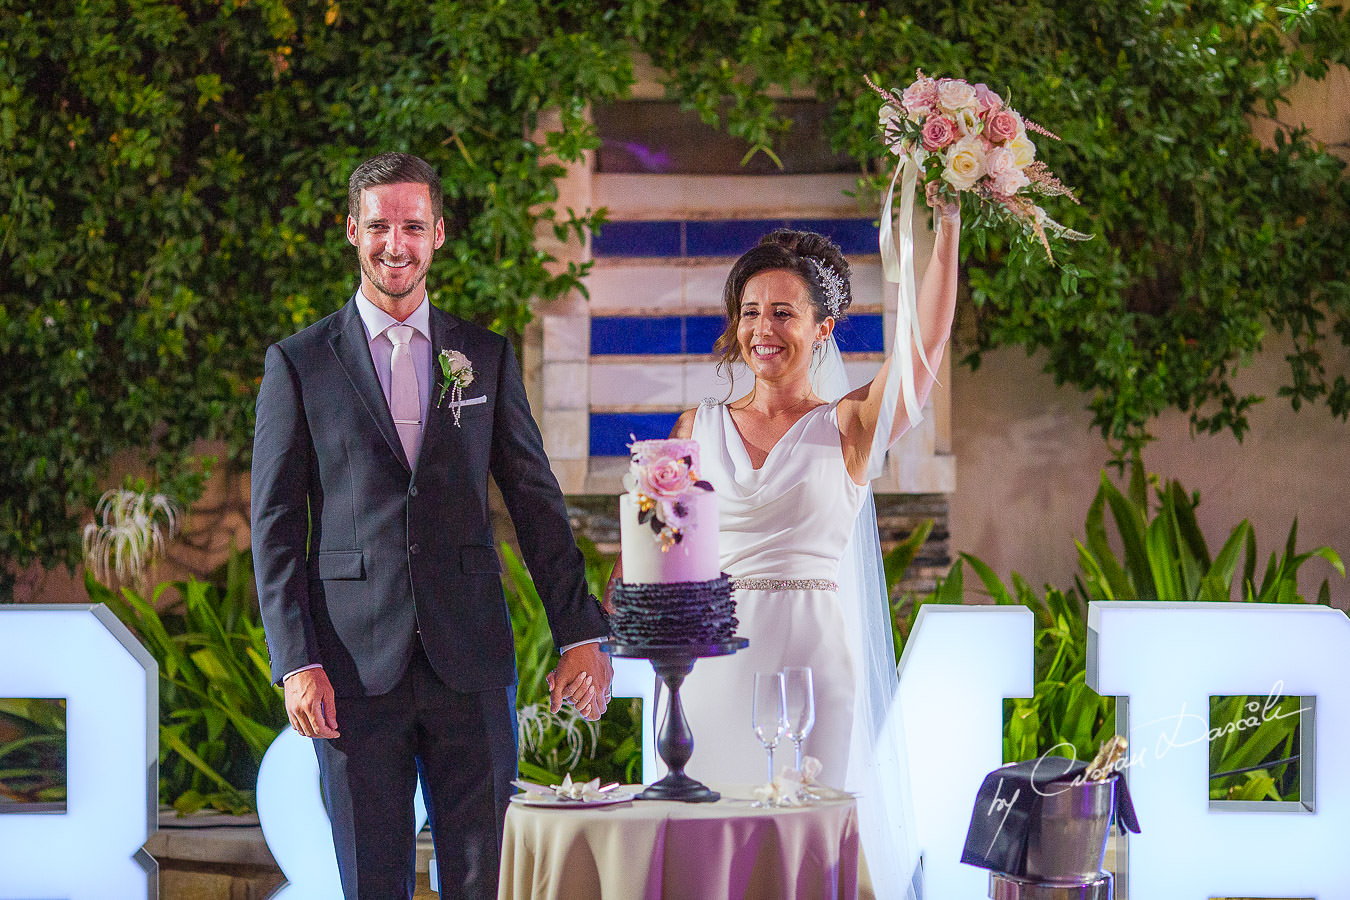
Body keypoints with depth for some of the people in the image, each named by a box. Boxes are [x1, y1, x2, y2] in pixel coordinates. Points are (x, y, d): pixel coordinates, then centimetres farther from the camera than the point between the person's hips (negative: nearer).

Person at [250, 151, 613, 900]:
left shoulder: (486, 358, 10)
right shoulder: (299, 364, 4)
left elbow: (537, 505, 11)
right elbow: (275, 528, 2)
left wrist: (580, 635, 2)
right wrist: (296, 664, -7)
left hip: (470, 665, 1)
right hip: (356, 669, -1)